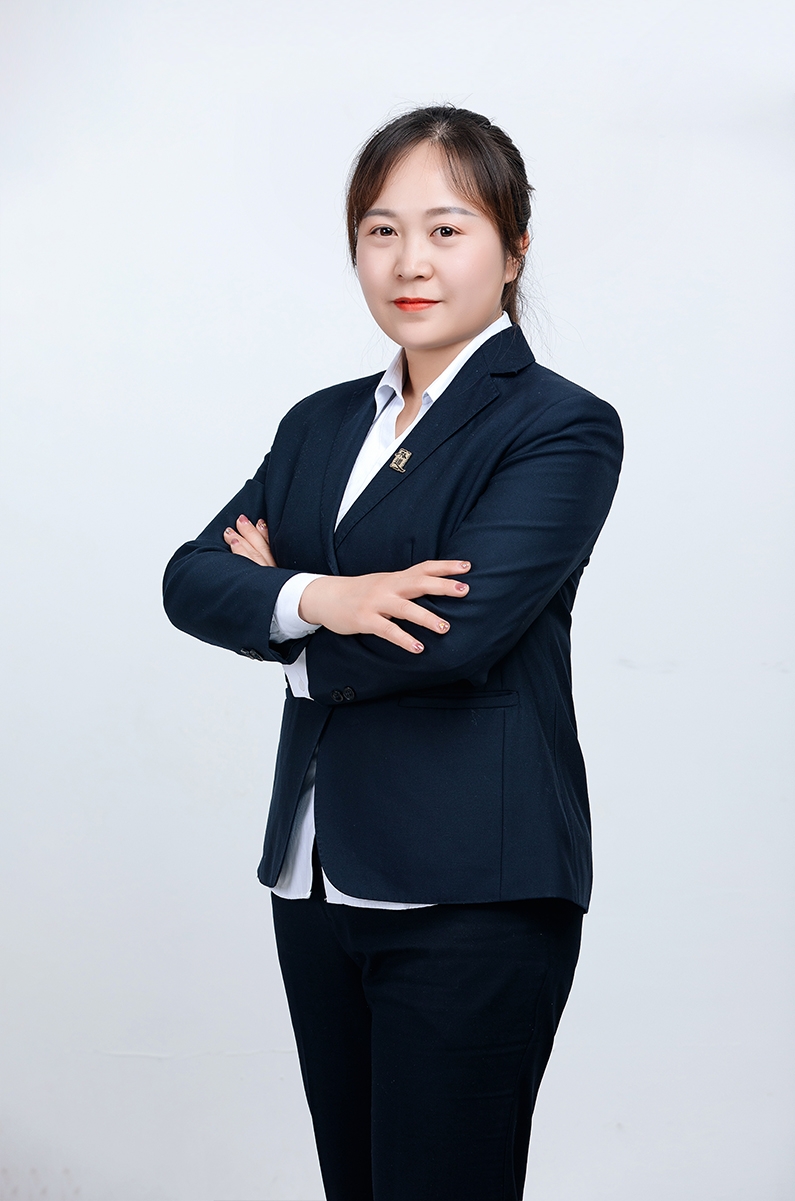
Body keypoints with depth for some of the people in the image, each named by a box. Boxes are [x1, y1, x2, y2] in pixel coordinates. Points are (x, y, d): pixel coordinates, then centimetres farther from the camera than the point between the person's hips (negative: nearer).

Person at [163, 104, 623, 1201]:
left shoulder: (561, 429, -7)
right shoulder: (322, 425, 14)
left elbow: (459, 635, -20)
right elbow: (191, 578, 3)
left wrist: (277, 617, -4)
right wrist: (316, 598, -18)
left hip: (472, 895, -6)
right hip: (319, 881, 7)